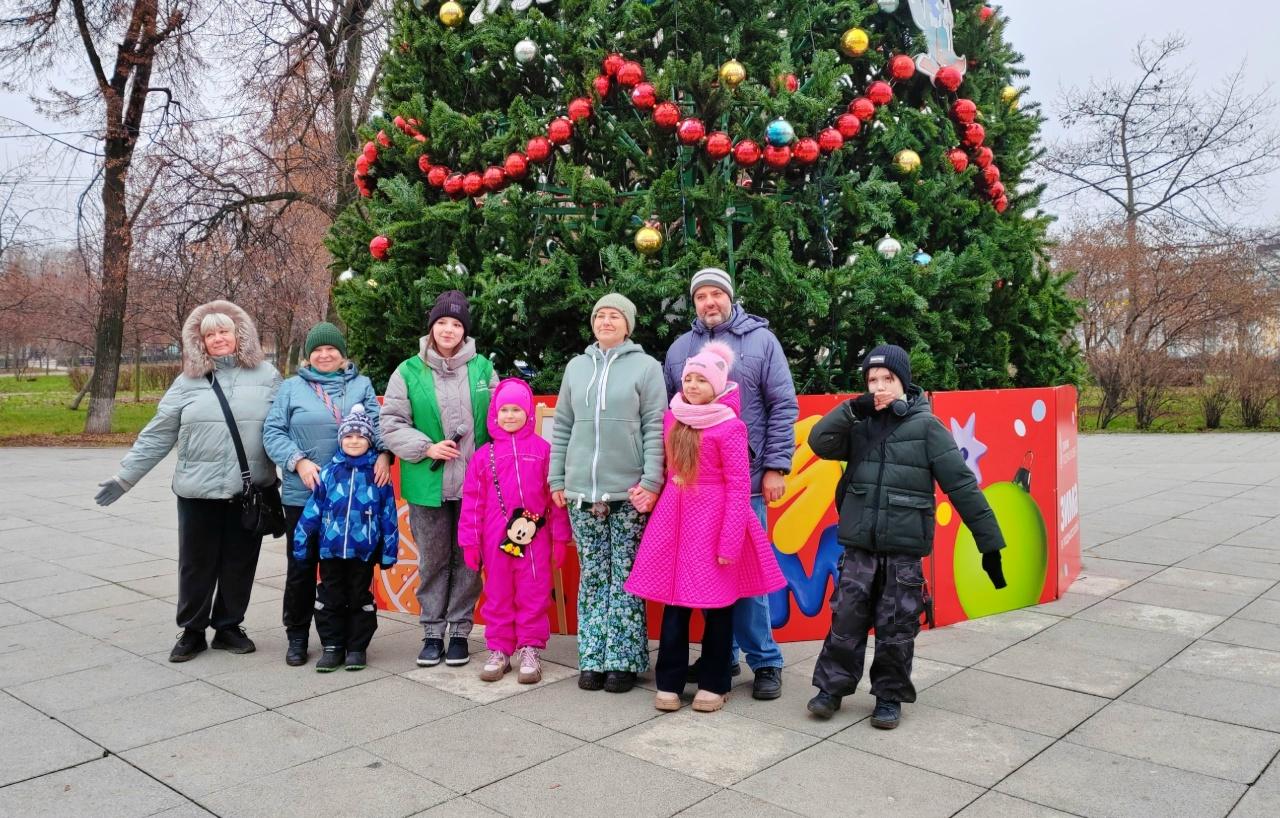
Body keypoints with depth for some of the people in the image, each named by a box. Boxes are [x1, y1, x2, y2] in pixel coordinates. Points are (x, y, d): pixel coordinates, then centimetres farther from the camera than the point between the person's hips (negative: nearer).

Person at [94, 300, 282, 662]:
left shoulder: (266, 376, 2)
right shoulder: (189, 381, 4)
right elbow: (157, 434, 5)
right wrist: (125, 477, 3)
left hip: (250, 490, 0)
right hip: (198, 490, 1)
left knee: (239, 563, 9)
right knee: (196, 563, 9)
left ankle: (229, 627, 25)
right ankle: (192, 631, 24)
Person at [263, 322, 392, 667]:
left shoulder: (361, 385, 10)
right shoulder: (292, 387, 7)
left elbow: (377, 422, 1)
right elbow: (273, 431, 2)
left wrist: (383, 454, -17)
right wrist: (298, 461, -12)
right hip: (303, 494, 0)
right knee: (301, 567, 6)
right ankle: (297, 636, 21)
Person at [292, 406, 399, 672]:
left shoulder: (377, 473, -3)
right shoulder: (329, 472, -1)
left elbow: (388, 513, -1)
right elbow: (313, 509, 1)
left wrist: (389, 549, -2)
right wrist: (301, 542, 0)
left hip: (364, 550, -1)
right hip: (331, 549, 2)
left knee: (360, 598, 10)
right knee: (330, 599, 10)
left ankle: (357, 648, 22)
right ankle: (332, 646, 23)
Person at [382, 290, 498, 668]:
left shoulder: (483, 369, 4)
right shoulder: (409, 372, 0)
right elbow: (391, 425, 0)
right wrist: (427, 448, -12)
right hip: (428, 485, -1)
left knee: (468, 560, 8)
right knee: (432, 561, 9)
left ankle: (459, 631, 21)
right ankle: (432, 632, 22)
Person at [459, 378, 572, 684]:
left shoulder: (542, 449, 0)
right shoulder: (484, 455, 5)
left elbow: (555, 495, 2)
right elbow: (473, 500, 6)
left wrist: (560, 536, 2)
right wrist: (470, 541, 4)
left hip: (535, 537, -2)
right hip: (495, 540, 2)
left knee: (533, 595, 4)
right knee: (498, 596, 11)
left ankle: (529, 650, 15)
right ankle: (499, 650, 22)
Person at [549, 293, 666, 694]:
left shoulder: (646, 367, 2)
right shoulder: (576, 367, 13)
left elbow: (655, 429, -3)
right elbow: (562, 427, 15)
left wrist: (651, 481, -10)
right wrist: (557, 479, 10)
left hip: (629, 492, -3)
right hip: (581, 492, 3)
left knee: (626, 578, 1)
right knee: (592, 577, 7)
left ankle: (624, 659, 10)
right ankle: (593, 658, 15)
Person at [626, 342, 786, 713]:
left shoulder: (729, 427, -11)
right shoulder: (672, 418, 7)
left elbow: (739, 487, -13)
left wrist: (730, 541, -16)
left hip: (713, 520, -5)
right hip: (674, 517, 5)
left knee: (717, 604, 6)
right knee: (673, 601, 8)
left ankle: (714, 684, 21)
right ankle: (669, 682, 19)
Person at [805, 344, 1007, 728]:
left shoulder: (925, 426, -6)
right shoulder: (860, 426, 5)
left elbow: (962, 486, -6)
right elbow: (819, 442, -6)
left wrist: (989, 543, -7)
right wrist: (851, 409, -17)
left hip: (904, 549, -2)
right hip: (859, 546, 2)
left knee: (896, 628, 7)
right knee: (846, 618, 6)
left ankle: (890, 697, 23)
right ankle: (831, 688, 21)